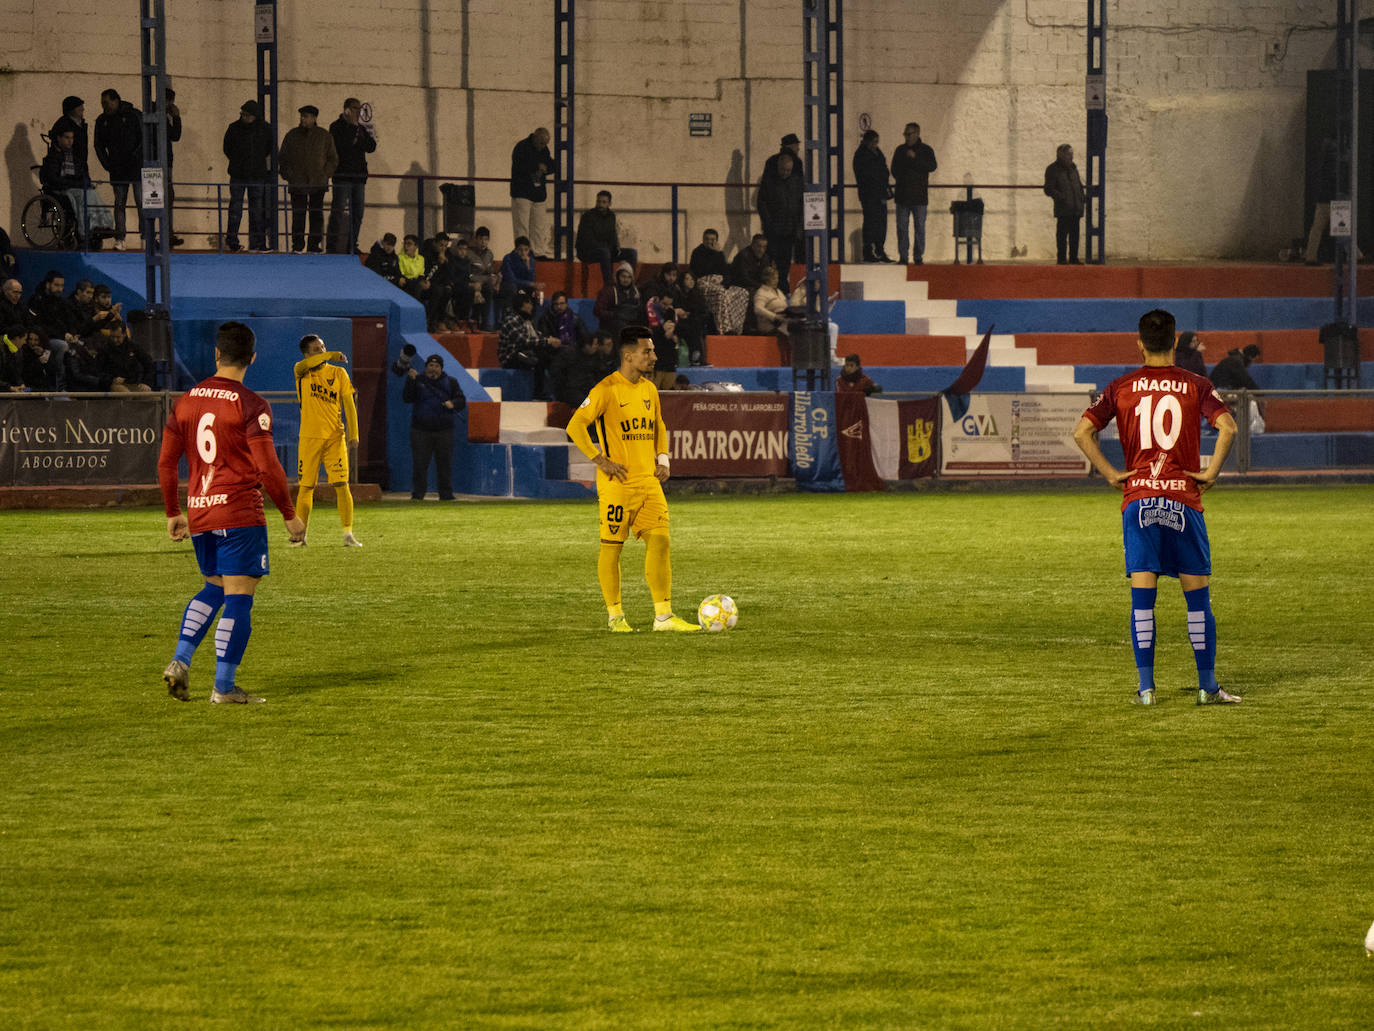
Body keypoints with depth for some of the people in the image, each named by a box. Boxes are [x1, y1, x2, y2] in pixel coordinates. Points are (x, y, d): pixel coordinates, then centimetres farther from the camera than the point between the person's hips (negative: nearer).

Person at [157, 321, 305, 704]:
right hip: (239, 513, -6)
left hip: (198, 514, 6)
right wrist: (289, 515, -4)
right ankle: (224, 686, -4)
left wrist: (173, 513, 21)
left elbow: (166, 463, 11)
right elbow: (268, 467, -14)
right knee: (239, 598, -1)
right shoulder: (251, 406, -10)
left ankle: (180, 661, 6)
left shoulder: (186, 401, 7)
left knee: (214, 588, 22)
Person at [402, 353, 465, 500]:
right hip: (421, 430, -1)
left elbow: (461, 400, 6)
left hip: (444, 431, 1)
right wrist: (411, 381, -19)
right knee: (419, 463, -4)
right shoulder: (418, 381, 7)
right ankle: (417, 494, 2)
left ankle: (446, 494, 9)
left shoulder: (450, 382, 11)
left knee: (445, 464, 3)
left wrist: (452, 404, -16)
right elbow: (407, 398, -6)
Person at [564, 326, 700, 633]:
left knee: (659, 542, -2)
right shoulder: (607, 389, -10)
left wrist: (662, 458, 12)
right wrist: (601, 460, -17)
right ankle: (615, 616, 12)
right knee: (612, 547, 1)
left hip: (648, 481, 6)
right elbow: (575, 426, -14)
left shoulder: (649, 389, 13)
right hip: (617, 483, -6)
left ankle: (664, 616, -1)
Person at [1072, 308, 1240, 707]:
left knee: (1142, 596, 2)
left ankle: (1145, 686, -1)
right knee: (1197, 595, 5)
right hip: (1184, 497, -1)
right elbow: (1227, 427, -14)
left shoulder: (1121, 388, 5)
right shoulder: (1195, 386, 1)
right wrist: (1210, 472, -5)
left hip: (1138, 497, 1)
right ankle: (1207, 685, 5)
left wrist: (1111, 474, 3)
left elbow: (1081, 432, -3)